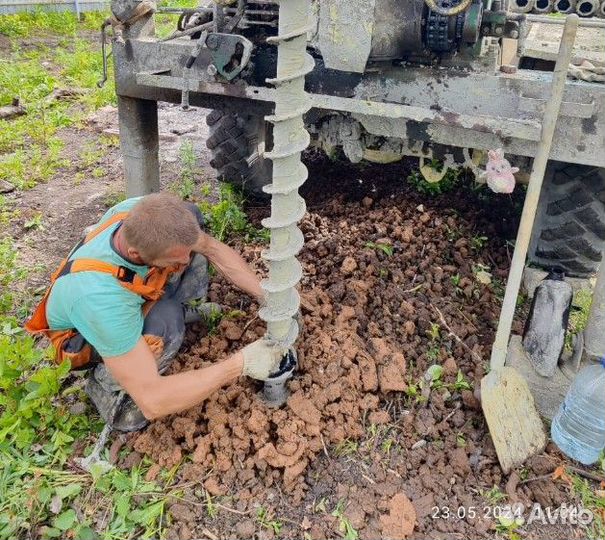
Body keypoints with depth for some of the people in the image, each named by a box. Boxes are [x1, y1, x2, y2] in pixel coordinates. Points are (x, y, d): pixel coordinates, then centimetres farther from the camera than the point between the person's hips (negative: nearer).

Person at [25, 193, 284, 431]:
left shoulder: (144, 212, -31)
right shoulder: (99, 296, -46)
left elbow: (215, 249, -14)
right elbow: (152, 402, -43)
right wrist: (240, 364, -40)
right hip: (85, 332, -5)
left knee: (192, 212, -14)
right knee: (165, 319, -39)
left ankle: (184, 308, 5)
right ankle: (106, 385, -10)